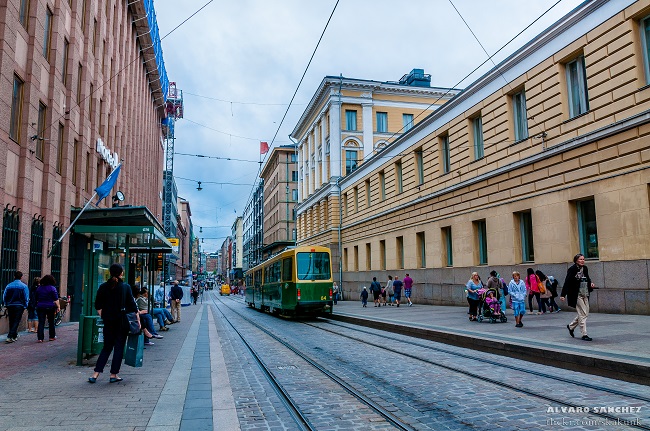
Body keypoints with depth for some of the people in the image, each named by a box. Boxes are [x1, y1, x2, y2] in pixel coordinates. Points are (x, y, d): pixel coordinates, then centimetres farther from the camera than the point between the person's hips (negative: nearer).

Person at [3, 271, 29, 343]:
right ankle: (9, 337, -11)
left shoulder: (8, 286, 1)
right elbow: (26, 298, -7)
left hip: (10, 306, 4)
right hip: (19, 306, -4)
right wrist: (25, 306, 4)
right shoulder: (24, 286, -7)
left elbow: (4, 297, 6)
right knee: (16, 322, -1)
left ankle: (14, 336, 28)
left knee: (11, 322, 16)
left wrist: (6, 305, 18)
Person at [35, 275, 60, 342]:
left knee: (41, 322, 2)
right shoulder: (52, 288, -7)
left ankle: (40, 338, -4)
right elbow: (56, 299, -9)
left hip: (40, 307, 3)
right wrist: (58, 307, -4)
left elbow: (36, 299, 15)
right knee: (51, 322, 9)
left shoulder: (39, 288, 7)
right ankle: (52, 336, 17)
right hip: (50, 307, -3)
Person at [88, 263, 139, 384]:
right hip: (122, 321, -3)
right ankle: (113, 375, 9)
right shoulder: (125, 287, -8)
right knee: (119, 347, 6)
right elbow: (132, 305, -6)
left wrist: (103, 317, 17)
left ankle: (96, 374, 8)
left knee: (107, 347, 14)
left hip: (108, 321, 3)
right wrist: (137, 320, 1)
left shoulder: (103, 287, 1)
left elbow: (98, 306, 5)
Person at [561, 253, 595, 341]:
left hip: (585, 295, 8)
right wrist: (563, 294, -20)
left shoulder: (585, 269, 9)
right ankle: (584, 334, 3)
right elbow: (567, 282, -15)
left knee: (585, 313, 12)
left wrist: (591, 284, 1)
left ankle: (571, 326, 30)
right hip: (577, 295, -8)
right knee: (583, 314, -5)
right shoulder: (572, 269, -12)